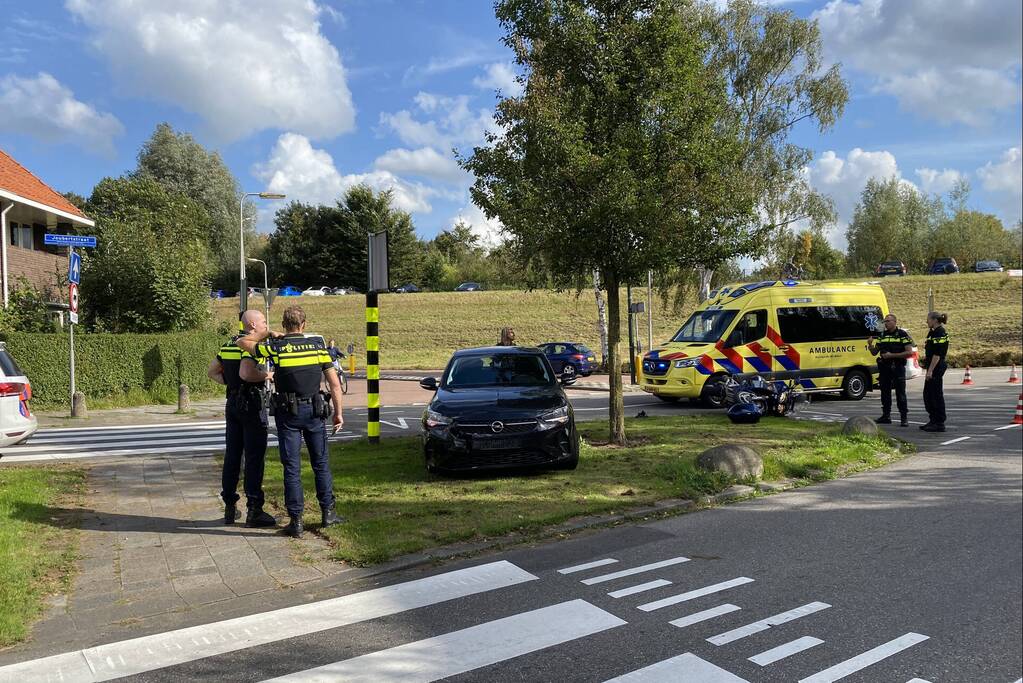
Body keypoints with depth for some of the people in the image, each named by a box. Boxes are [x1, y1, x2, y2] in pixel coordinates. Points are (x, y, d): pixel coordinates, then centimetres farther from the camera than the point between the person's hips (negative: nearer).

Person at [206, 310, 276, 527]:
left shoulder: (228, 345, 13)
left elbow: (211, 371, 19)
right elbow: (246, 373, -28)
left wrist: (230, 383, 13)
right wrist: (267, 375, -13)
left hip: (232, 404, 8)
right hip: (252, 404, -8)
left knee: (232, 456, 11)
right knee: (254, 458, -4)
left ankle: (230, 508, 18)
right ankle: (254, 511, -2)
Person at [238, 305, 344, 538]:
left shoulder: (275, 347, -6)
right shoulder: (318, 345, -1)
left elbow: (242, 342, 9)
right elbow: (334, 384, -1)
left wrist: (267, 333, 18)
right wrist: (338, 413, 6)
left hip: (288, 413, -1)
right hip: (314, 410, 2)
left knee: (292, 467, 3)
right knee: (321, 463, 14)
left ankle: (296, 520, 5)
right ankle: (327, 512, 19)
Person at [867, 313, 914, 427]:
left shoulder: (902, 334, -3)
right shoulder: (882, 335, 13)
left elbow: (909, 352, -10)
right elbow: (874, 353, 14)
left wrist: (892, 355, -16)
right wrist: (870, 345, -6)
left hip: (897, 368, -6)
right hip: (884, 368, 6)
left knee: (900, 394, -5)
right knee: (885, 393, 10)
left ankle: (904, 418, 0)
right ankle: (886, 416, 18)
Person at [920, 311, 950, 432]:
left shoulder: (939, 333, -16)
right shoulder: (934, 332, 15)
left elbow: (937, 354, -20)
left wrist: (930, 370, -21)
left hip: (936, 368, -10)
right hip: (934, 368, 10)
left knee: (937, 395, -5)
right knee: (928, 395, 14)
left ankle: (940, 424, 1)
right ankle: (933, 421, 22)